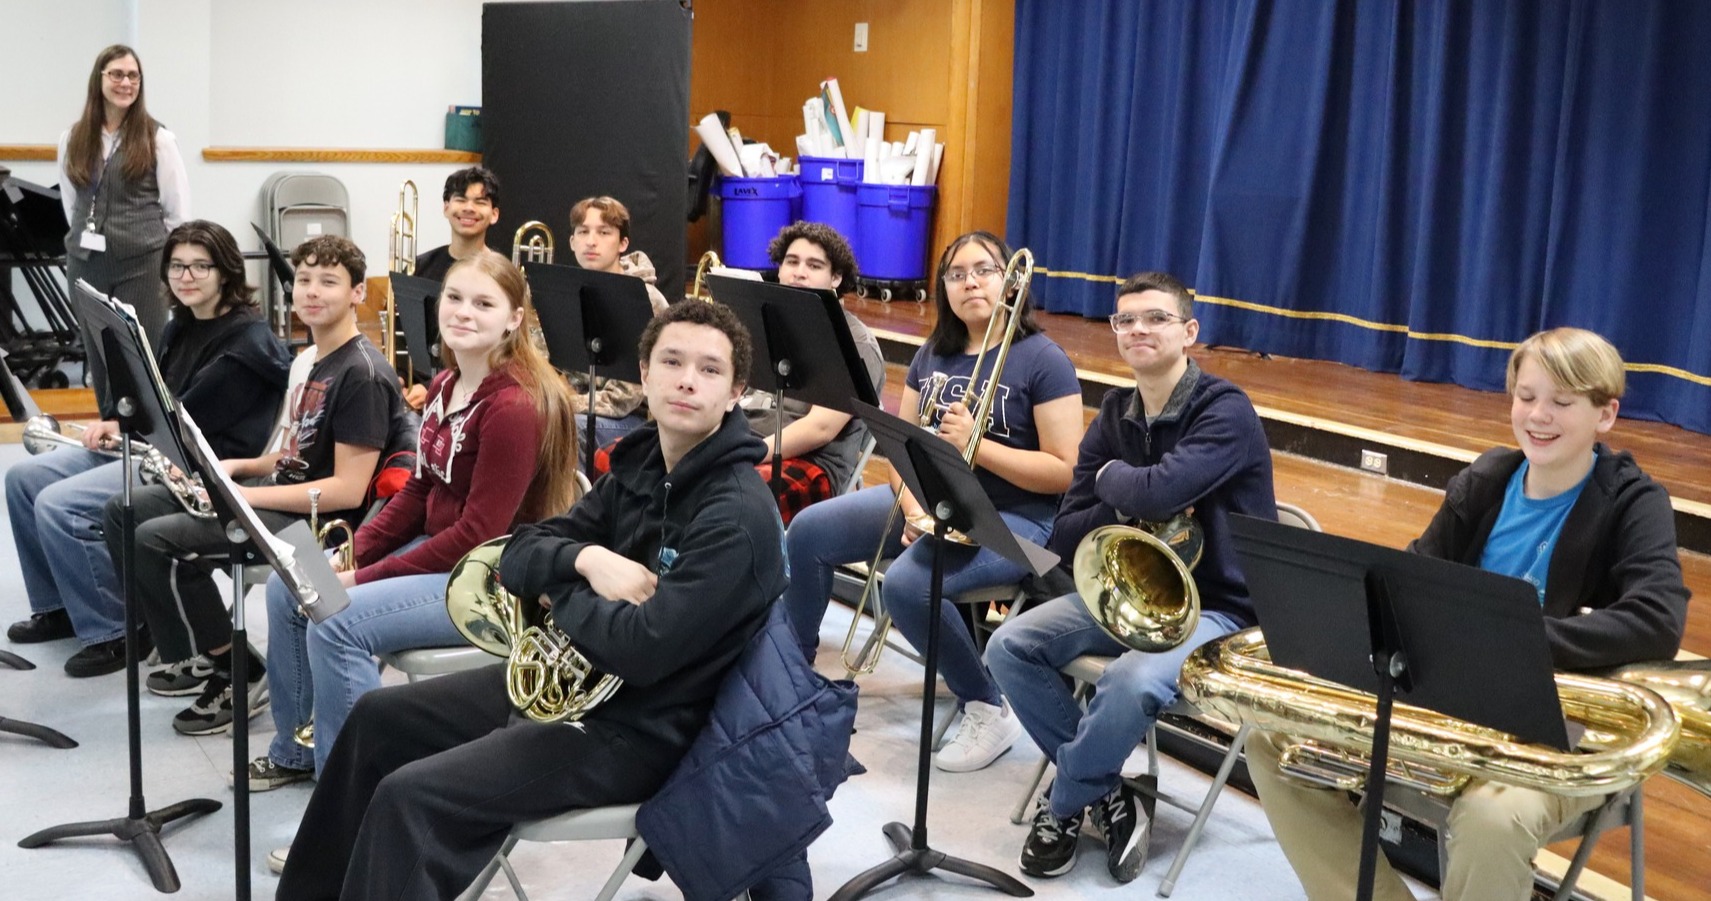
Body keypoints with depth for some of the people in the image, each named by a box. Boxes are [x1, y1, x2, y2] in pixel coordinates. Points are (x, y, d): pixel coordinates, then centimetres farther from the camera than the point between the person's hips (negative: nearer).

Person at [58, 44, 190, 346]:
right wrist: (86, 238, 11)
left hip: (141, 264, -3)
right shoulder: (72, 139, 8)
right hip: (85, 262, 3)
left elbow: (178, 212, 0)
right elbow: (71, 204, 16)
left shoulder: (158, 139, -2)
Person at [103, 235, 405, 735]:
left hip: (319, 519, -10)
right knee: (124, 513, 5)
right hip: (282, 493, 10)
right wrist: (235, 467, 2)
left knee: (156, 540, -22)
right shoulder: (310, 360, 13)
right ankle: (189, 642, 12)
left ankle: (240, 677, -8)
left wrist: (243, 495, -21)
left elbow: (348, 491, -22)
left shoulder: (363, 374, -17)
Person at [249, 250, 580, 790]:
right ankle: (294, 751, 26)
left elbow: (480, 534, -23)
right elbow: (419, 490, 13)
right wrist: (352, 553, -2)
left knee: (337, 622, -24)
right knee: (286, 586, 8)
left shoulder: (515, 405, -22)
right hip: (438, 547, 10)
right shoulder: (445, 385, 7)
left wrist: (363, 579, -19)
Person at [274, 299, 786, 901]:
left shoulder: (738, 516, -22)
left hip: (634, 729, -9)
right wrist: (587, 559, -18)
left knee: (410, 796, -19)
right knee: (377, 717, 16)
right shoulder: (641, 466, 4)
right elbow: (518, 555, 4)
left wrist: (561, 592, -11)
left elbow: (641, 651, -30)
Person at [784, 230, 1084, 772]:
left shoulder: (1043, 360, -11)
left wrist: (977, 444, -24)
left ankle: (990, 711, -13)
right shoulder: (932, 354, 9)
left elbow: (1065, 472, -16)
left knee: (906, 583, -32)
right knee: (809, 531, -6)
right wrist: (912, 507, -13)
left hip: (1013, 519, -7)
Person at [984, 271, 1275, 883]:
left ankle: (1063, 806, -6)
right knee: (1009, 647, -13)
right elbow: (1065, 540, 0)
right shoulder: (1114, 417, 4)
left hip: (1215, 606, -6)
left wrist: (1112, 478, -12)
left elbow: (1159, 491, -35)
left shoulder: (1225, 412, -16)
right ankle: (1108, 797, -1)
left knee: (1132, 683, -35)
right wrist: (1131, 507, -19)